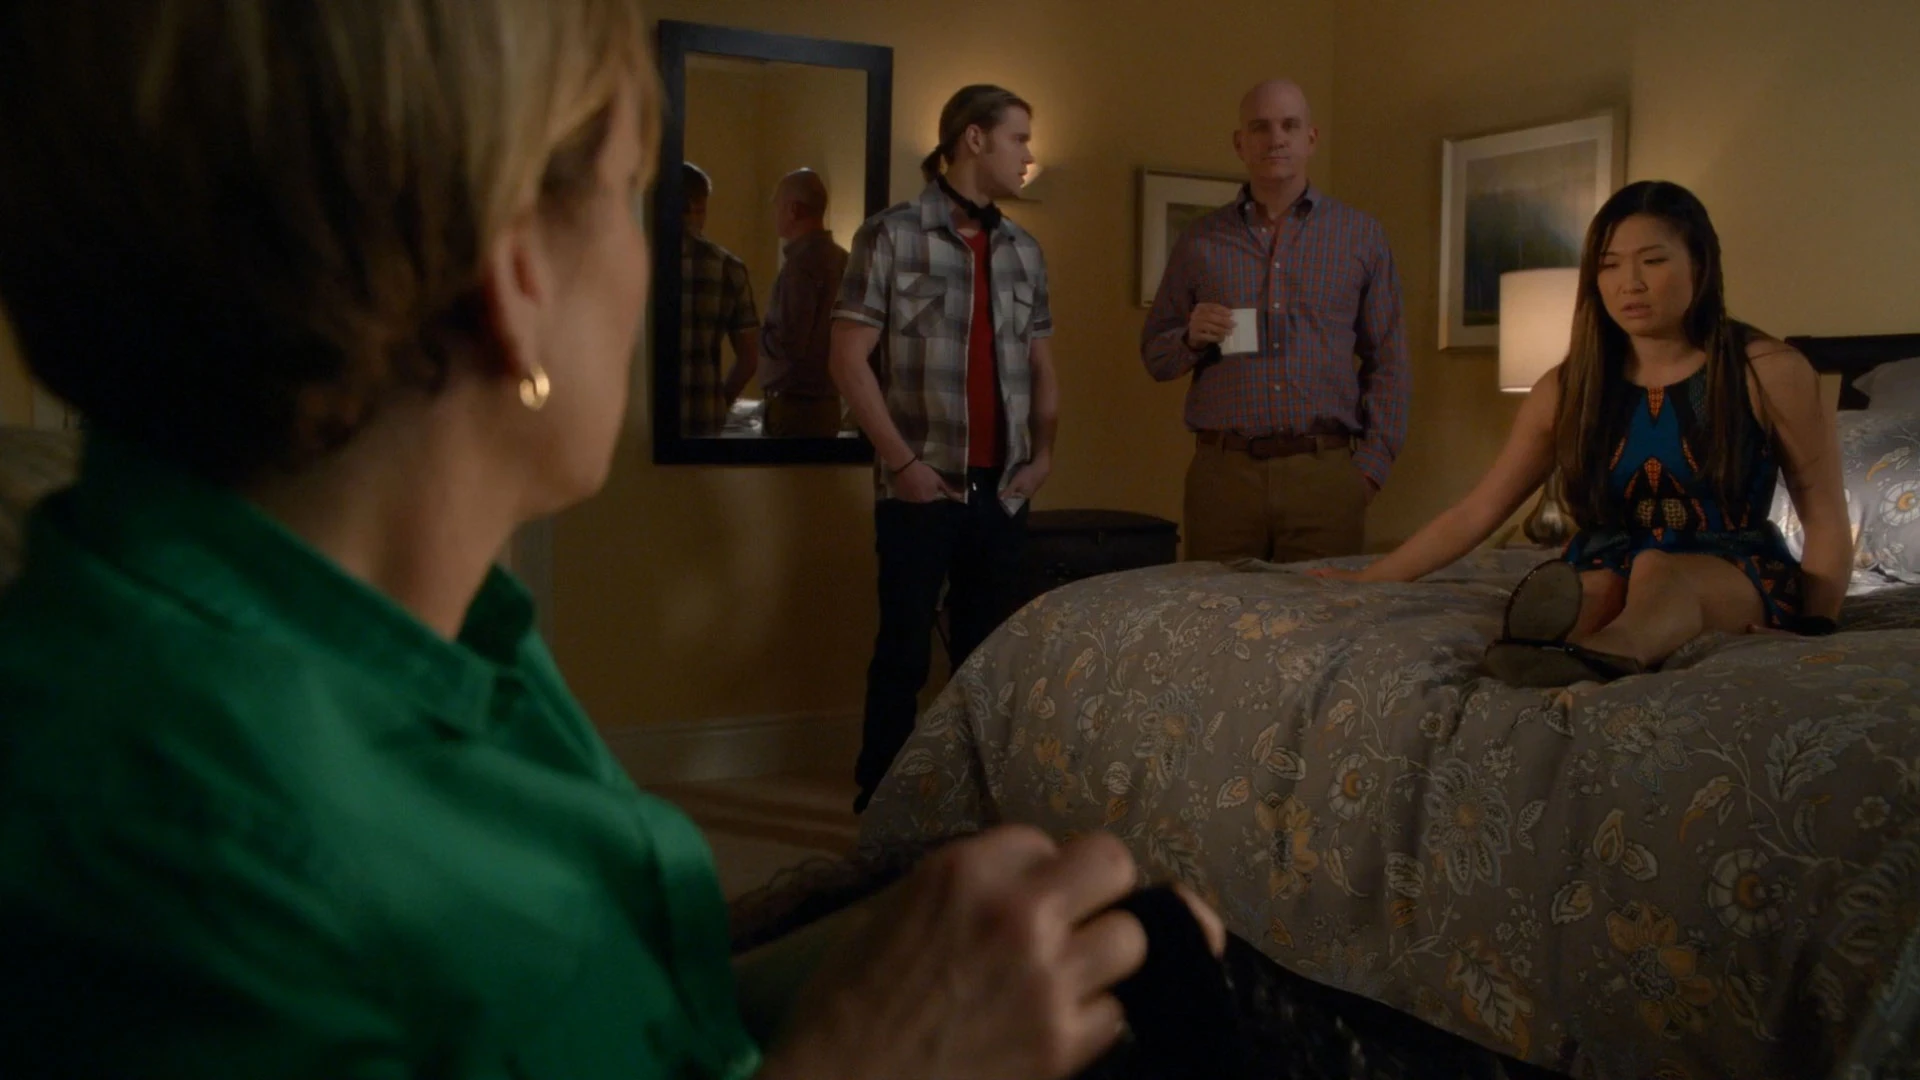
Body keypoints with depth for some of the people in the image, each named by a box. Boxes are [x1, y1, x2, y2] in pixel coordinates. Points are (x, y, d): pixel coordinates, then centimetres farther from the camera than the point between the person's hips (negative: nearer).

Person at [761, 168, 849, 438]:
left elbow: (789, 344, -22)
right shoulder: (840, 258, 9)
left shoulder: (802, 263, -17)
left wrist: (758, 334, -4)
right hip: (827, 402, 9)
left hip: (796, 406, -8)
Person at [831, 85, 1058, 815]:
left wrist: (1043, 452, 5)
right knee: (905, 648, 1)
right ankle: (879, 804, 13)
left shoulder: (1023, 250, 14)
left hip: (1002, 488, 5)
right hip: (923, 485, -5)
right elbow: (849, 357, -8)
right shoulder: (893, 235, -3)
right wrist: (901, 460, -13)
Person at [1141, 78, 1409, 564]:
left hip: (1326, 472, 0)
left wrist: (1372, 464, -2)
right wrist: (1191, 340, -9)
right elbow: (1154, 356, 13)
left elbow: (1387, 361, 7)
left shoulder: (1361, 235, 8)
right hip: (1222, 472, 1)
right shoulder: (1201, 240, 10)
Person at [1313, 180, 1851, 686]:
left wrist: (1808, 638, -13)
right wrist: (1367, 580, 2)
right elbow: (1474, 514, 6)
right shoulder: (1568, 387, 4)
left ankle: (1604, 652, -70)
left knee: (1658, 571, -39)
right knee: (1590, 585, -34)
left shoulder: (1769, 372, -4)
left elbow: (1827, 523, -2)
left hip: (1737, 580, -4)